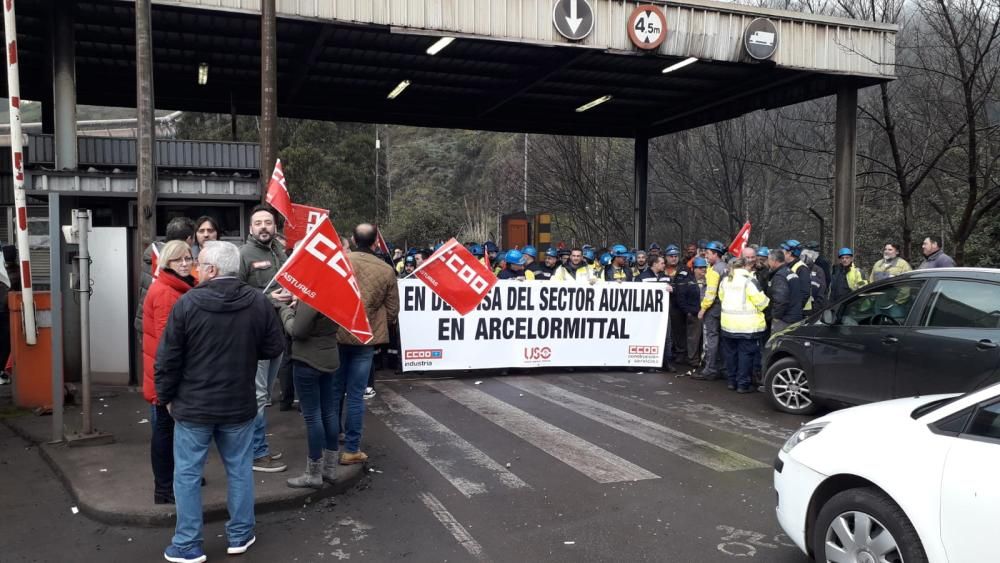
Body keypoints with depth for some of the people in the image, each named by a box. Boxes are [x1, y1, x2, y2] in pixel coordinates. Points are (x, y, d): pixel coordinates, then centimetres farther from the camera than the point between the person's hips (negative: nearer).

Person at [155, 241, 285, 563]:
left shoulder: (187, 303, -14)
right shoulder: (259, 303, -7)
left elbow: (168, 358, -9)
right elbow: (274, 348, 1)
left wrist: (166, 397, 5)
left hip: (193, 405, -2)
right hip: (239, 405, 2)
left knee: (187, 474, 10)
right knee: (239, 470, 15)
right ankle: (240, 536, 25)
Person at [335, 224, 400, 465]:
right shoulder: (386, 270, -6)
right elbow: (392, 312, 0)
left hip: (336, 335, 1)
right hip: (365, 339, -1)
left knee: (334, 390, 15)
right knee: (356, 395, 5)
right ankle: (351, 449, 10)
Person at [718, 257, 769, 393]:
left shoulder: (725, 281, 7)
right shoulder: (750, 281, -14)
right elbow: (761, 301, -13)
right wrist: (765, 302, 9)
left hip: (728, 324, 6)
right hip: (747, 326, -6)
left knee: (731, 353, 15)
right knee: (745, 354, 0)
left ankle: (732, 381, 21)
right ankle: (743, 384, 1)